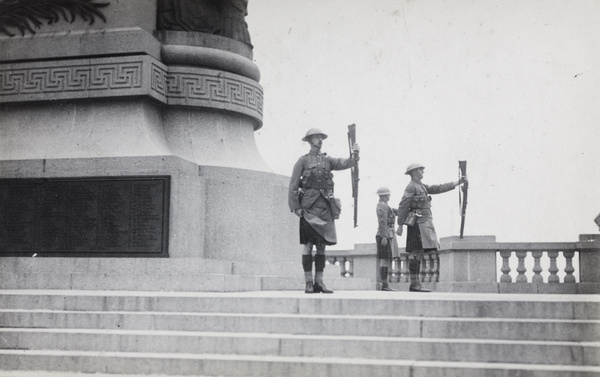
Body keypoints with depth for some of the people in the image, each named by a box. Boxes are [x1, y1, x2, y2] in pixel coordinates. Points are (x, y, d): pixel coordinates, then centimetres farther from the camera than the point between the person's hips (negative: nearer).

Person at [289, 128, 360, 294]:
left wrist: (355, 155, -19)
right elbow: (293, 186, 0)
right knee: (308, 244, -5)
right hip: (309, 207, -5)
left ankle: (319, 282, 10)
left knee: (322, 245, 5)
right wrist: (295, 207, -8)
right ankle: (308, 283, -2)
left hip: (325, 207, 5)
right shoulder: (303, 161, 3)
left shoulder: (328, 160, 15)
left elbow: (346, 163, 1)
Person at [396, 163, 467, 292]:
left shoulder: (422, 187, 22)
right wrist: (400, 225, -13)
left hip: (424, 223, 10)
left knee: (418, 254, 6)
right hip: (417, 223, -10)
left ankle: (416, 283, 6)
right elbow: (403, 206, -10)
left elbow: (439, 188, 21)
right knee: (416, 253, -12)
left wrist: (458, 182, 17)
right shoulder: (411, 187, -7)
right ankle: (414, 284, -13)